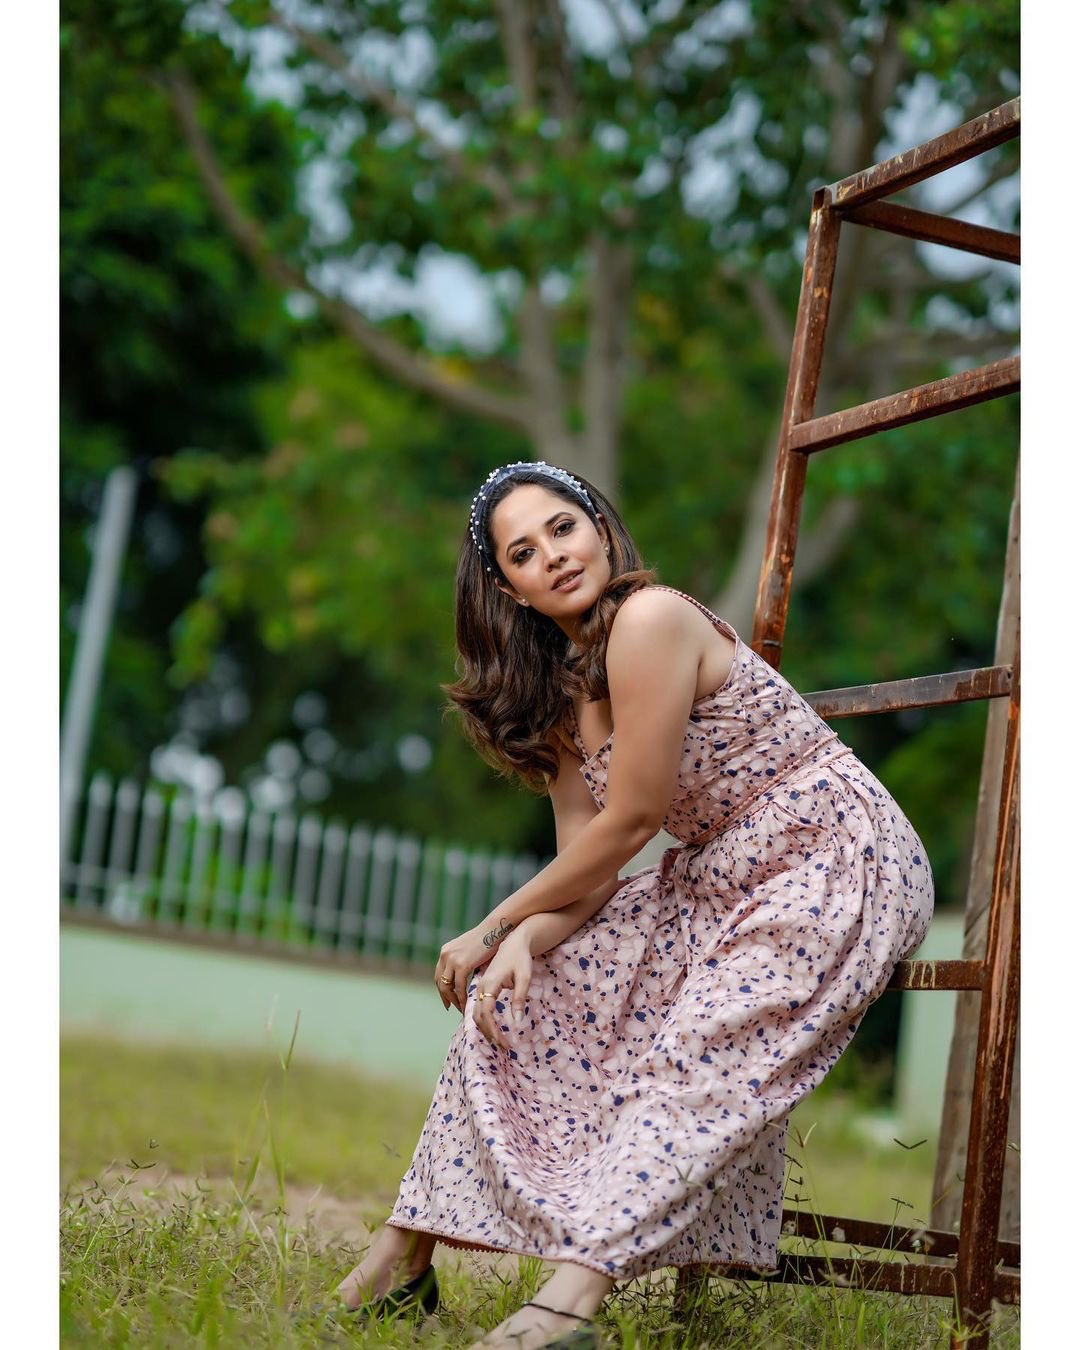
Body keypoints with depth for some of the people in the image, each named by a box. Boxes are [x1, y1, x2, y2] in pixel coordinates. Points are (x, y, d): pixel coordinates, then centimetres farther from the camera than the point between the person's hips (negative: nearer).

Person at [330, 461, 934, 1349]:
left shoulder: (648, 620, -20)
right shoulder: (559, 690, 7)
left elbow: (631, 820, -18)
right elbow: (586, 865, 0)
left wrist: (494, 925, -8)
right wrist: (519, 942, -22)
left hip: (838, 864, -9)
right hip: (716, 881, 9)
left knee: (697, 1064, -28)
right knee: (519, 993, -2)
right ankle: (408, 1250, 0)